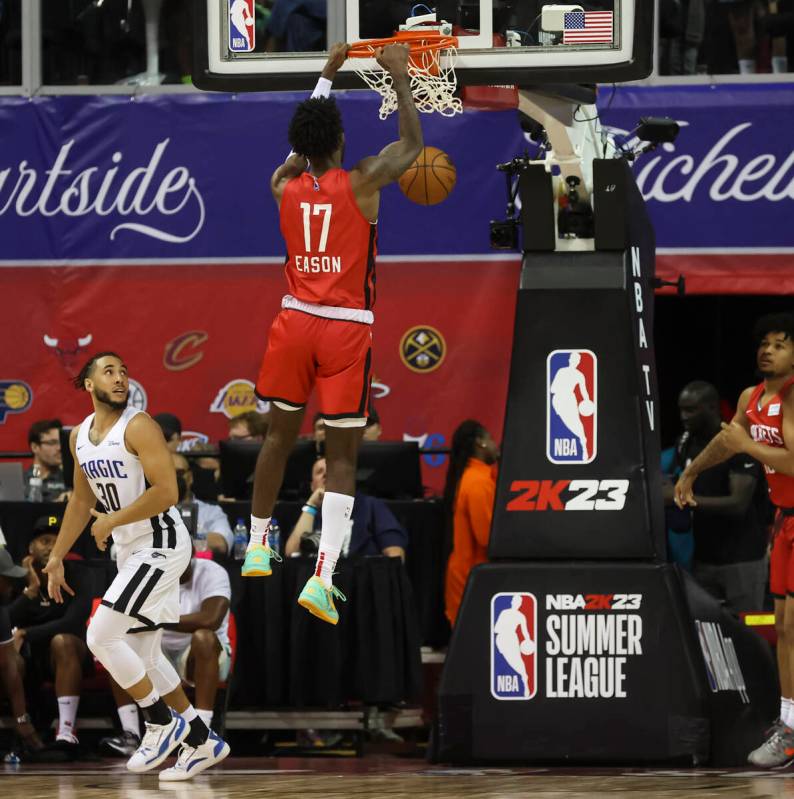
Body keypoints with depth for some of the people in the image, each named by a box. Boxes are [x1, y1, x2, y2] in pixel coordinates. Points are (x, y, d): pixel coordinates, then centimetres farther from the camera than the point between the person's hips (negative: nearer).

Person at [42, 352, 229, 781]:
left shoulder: (138, 427, -16)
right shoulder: (80, 436, 9)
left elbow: (166, 492, -24)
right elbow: (81, 499, 21)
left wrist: (110, 521, -16)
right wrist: (56, 557, 19)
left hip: (161, 545, -9)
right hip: (130, 549, 9)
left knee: (101, 636, -15)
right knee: (141, 655, 11)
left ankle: (162, 724, -1)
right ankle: (201, 741, 21)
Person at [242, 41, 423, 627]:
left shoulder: (285, 186, 3)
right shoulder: (362, 183, -9)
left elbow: (301, 146, 25)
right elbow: (412, 144, 6)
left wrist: (328, 75, 33)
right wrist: (400, 79, 13)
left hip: (296, 320, 4)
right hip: (347, 330, -4)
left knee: (280, 436, 20)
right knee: (343, 457, -2)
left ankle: (257, 548, 31)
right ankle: (322, 578, -13)